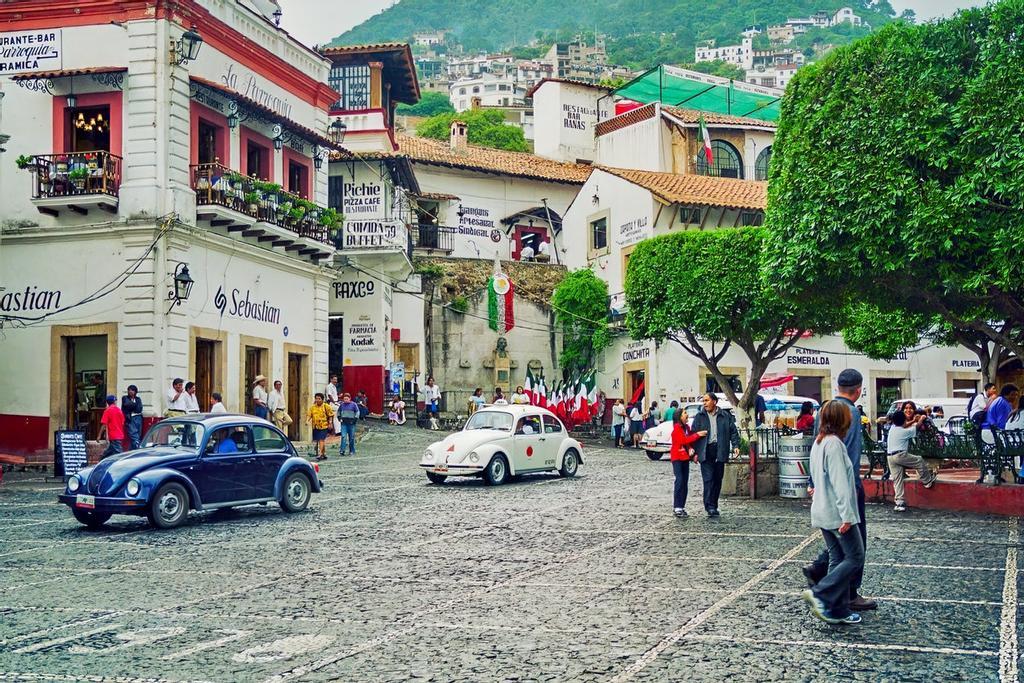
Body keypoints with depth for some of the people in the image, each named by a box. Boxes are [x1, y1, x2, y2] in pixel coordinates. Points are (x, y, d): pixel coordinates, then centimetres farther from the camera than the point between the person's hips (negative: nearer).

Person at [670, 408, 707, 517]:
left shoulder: (686, 427, 11)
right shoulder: (677, 428, -12)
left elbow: (690, 438, 14)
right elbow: (684, 440, -21)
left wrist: (691, 448, -6)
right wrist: (698, 435, -24)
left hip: (685, 457, 8)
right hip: (677, 457, -8)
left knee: (685, 483, 6)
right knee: (679, 481, -14)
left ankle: (681, 506, 10)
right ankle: (676, 507, -14)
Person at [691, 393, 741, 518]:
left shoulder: (725, 416, 10)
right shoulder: (699, 417, 8)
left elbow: (733, 431, 10)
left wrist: (735, 445, -3)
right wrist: (695, 451, -1)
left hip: (720, 452, 2)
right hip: (706, 452, -2)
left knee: (718, 480, 7)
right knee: (708, 479, -10)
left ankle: (714, 506, 16)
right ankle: (709, 506, -13)